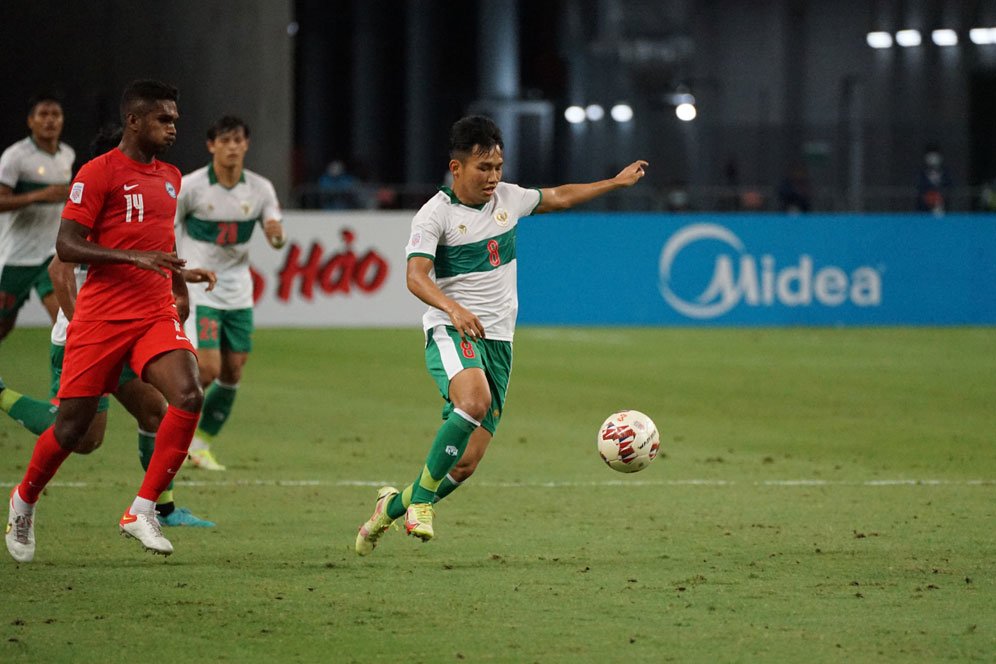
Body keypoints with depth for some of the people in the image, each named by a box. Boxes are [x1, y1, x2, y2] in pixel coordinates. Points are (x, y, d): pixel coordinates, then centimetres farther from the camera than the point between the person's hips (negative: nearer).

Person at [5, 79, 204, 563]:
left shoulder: (170, 178, 14)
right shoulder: (98, 173, -8)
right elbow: (66, 247, -14)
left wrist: (179, 280, 26)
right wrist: (136, 258, -23)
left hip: (156, 315, 5)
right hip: (101, 317, -5)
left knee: (189, 396, -21)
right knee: (72, 426, 0)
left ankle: (142, 512, -13)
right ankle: (24, 500, 30)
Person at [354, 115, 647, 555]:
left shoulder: (508, 197, 9)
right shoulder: (435, 214, -10)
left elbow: (558, 197, 29)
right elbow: (416, 275, -22)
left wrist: (616, 182, 33)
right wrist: (454, 309, -40)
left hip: (498, 338, 6)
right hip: (452, 333, -6)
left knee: (466, 463, -2)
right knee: (474, 400, -38)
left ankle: (393, 506, 22)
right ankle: (421, 500, -24)